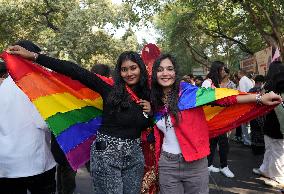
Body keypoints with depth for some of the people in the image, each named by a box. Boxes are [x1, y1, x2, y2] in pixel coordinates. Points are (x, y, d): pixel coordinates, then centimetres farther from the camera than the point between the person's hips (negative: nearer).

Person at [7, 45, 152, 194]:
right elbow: (76, 71, -18)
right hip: (107, 153, -4)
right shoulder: (111, 89, -10)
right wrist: (34, 56, -23)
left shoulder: (146, 95, 5)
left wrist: (150, 112, -4)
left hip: (135, 155, 5)